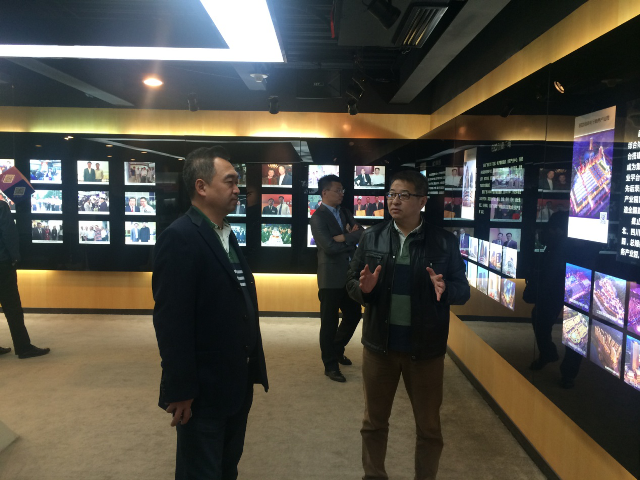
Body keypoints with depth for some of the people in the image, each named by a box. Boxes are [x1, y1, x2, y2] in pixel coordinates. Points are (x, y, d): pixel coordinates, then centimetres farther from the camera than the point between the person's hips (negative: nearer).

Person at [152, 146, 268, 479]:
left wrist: (250, 370, 11)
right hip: (203, 390, -8)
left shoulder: (226, 235, 9)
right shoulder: (180, 238, -19)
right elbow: (171, 322, -22)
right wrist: (179, 391, -20)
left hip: (236, 385, 8)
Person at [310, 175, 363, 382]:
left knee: (354, 315, 17)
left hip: (350, 275, 7)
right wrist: (352, 239, -8)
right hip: (331, 278, -7)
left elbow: (363, 234, 0)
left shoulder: (345, 213, 12)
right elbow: (330, 247, -21)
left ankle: (336, 349, 40)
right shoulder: (318, 217, -11)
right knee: (329, 323, 4)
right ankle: (330, 365, 19)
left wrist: (344, 237, -17)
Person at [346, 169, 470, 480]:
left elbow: (463, 290, -2)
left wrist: (444, 289, -24)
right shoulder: (372, 237, 0)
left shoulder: (444, 241, -5)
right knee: (374, 421, 18)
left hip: (426, 347, -1)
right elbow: (350, 282, 2)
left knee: (429, 427, 15)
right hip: (379, 343, 2)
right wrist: (363, 288, -21)